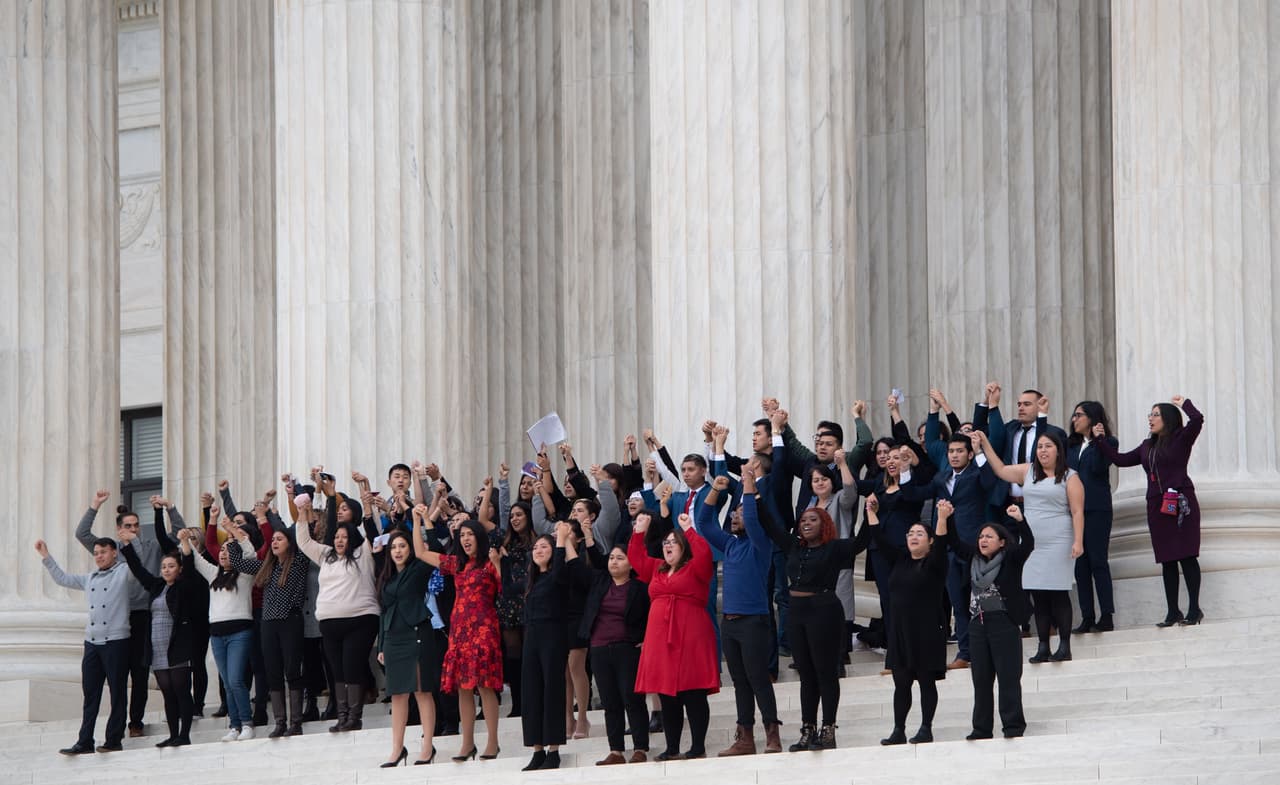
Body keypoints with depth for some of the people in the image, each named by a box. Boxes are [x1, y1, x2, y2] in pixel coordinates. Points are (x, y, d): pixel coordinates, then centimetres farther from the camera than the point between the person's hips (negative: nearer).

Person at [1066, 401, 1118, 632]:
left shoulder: (1107, 442, 1)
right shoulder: (1072, 445, 18)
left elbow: (1098, 468, -13)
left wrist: (1099, 441, -17)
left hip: (1096, 508, -6)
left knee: (1097, 561, -8)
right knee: (1080, 564, 3)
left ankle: (1106, 617, -5)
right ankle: (1087, 618, 5)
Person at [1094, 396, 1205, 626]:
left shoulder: (1181, 439, 0)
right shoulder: (1148, 446, 19)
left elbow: (1197, 419, -16)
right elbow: (1121, 459, 23)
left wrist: (1183, 403, 0)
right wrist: (1100, 441, 22)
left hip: (1180, 504, -6)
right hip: (1157, 506, 6)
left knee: (1186, 556, -7)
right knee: (1167, 560, 5)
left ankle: (1194, 609, -5)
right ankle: (1173, 613, 7)